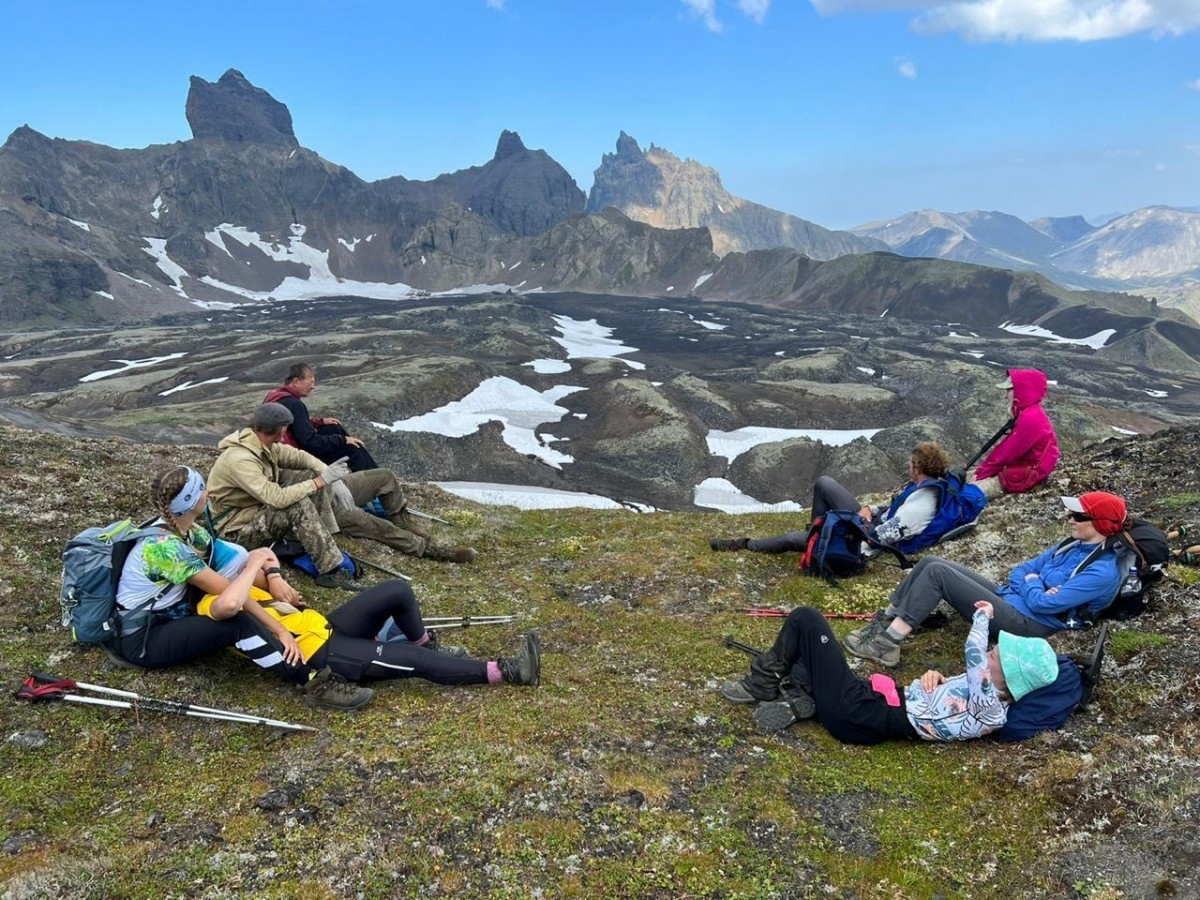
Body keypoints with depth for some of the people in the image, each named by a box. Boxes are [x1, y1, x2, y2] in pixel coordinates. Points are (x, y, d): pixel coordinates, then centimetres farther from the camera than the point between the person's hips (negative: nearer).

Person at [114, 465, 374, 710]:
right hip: (143, 640, -8)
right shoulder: (165, 547, -28)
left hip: (171, 619, 9)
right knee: (239, 623, -31)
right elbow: (230, 595, -26)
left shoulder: (184, 528, -2)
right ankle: (315, 682, -29)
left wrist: (272, 577, -17)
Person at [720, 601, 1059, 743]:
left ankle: (763, 686, 7)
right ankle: (798, 699, -1)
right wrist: (936, 677, -2)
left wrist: (981, 616, -13)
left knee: (806, 619, -7)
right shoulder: (989, 696, 6)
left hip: (856, 715, -10)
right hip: (882, 699, 10)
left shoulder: (988, 709, -21)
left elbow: (974, 655, -32)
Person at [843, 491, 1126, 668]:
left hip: (1025, 622, -9)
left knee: (936, 571, -21)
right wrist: (1032, 586, -6)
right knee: (931, 562, -5)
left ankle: (888, 644, -20)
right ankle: (883, 624, -1)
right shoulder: (1074, 546, 14)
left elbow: (1043, 604, -21)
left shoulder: (1103, 571, -14)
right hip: (1007, 596, 9)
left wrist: (1031, 583, -1)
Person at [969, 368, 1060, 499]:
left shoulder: (1030, 418, -25)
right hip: (1020, 466, 11)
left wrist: (982, 472, -11)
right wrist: (982, 469, 4)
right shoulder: (1028, 413, 9)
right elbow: (1006, 446, 11)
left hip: (1023, 476, -10)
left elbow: (1008, 452, -21)